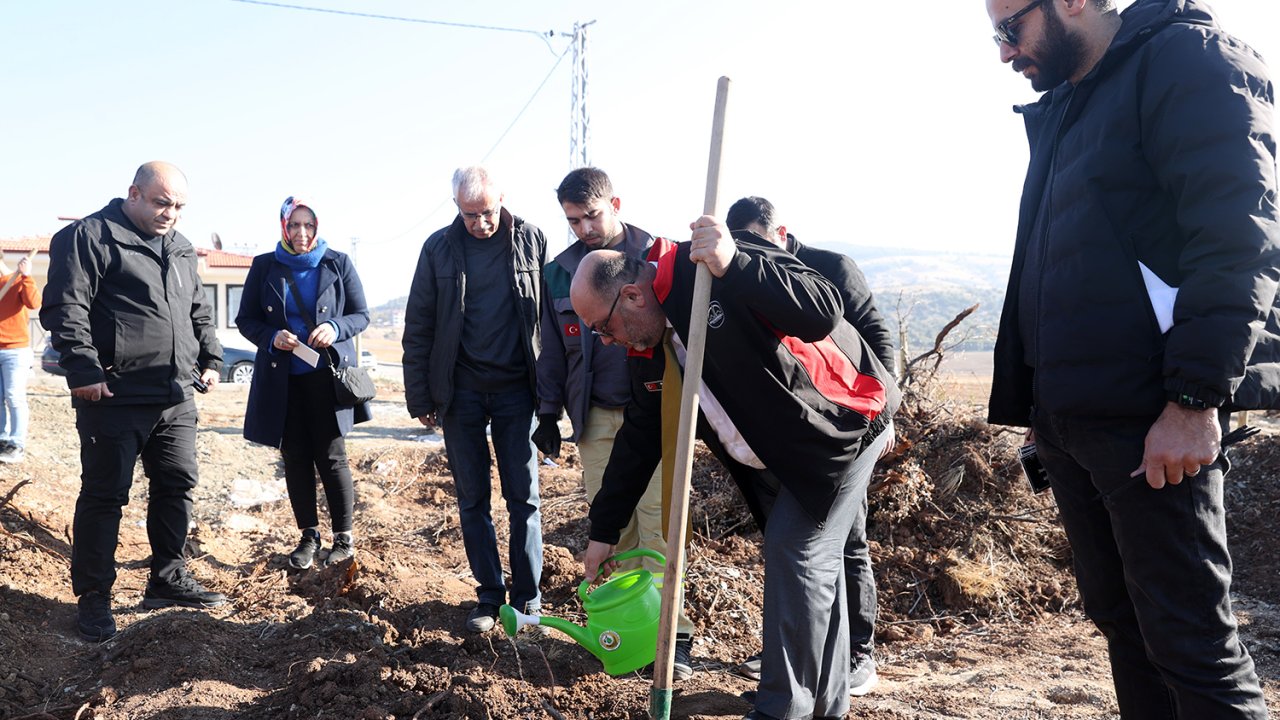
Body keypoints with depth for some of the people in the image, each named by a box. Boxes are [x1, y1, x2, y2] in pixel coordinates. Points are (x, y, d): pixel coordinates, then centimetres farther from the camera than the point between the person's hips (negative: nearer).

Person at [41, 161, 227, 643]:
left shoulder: (181, 250, 17)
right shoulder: (90, 237, -6)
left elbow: (199, 310, 26)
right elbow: (65, 309, -12)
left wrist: (210, 357, 15)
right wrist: (84, 369, -18)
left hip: (176, 398, 7)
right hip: (115, 398, -7)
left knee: (177, 486, 11)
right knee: (104, 495, 1)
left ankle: (168, 580, 25)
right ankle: (93, 596, 14)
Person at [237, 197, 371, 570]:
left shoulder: (338, 264, 1)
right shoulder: (264, 266, 4)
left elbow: (361, 315, 4)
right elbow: (245, 319, 8)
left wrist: (336, 328, -17)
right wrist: (271, 337, -13)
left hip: (327, 375, -2)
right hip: (282, 380, 2)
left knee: (331, 456, -4)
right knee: (296, 459, 7)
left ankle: (344, 536, 11)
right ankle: (309, 536, 20)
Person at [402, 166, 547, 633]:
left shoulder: (531, 241, -2)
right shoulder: (439, 248, 0)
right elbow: (418, 328, 3)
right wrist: (420, 397, 0)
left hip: (516, 390, -1)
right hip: (461, 393, 1)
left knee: (524, 497, 3)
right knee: (472, 500, 8)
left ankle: (528, 598, 14)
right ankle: (489, 595, 19)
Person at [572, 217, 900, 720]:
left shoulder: (715, 265, -27)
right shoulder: (648, 344, -1)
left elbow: (822, 314, -38)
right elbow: (639, 437, 7)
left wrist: (735, 266, -50)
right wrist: (603, 531, 11)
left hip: (844, 423, -8)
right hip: (783, 448, 9)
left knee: (798, 551, -9)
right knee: (813, 556, 15)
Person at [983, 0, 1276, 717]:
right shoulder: (1061, 109, 21)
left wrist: (1194, 400, -21)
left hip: (1148, 420, -8)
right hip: (1067, 415, 8)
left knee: (1190, 642, -3)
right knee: (1125, 627, 13)